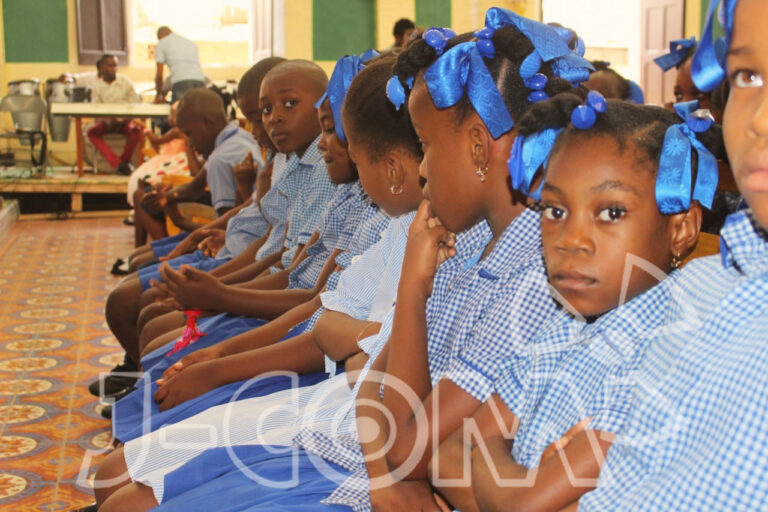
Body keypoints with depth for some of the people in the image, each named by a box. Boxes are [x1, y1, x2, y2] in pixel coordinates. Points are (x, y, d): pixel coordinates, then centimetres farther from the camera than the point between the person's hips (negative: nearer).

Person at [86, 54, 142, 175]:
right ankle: (118, 163, -39)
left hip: (125, 120, -1)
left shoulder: (125, 82, 2)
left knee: (136, 129, -35)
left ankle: (124, 160, -14)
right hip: (106, 121, 1)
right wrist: (108, 121, -21)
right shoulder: (97, 86, 3)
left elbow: (136, 104, -1)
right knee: (91, 131, -29)